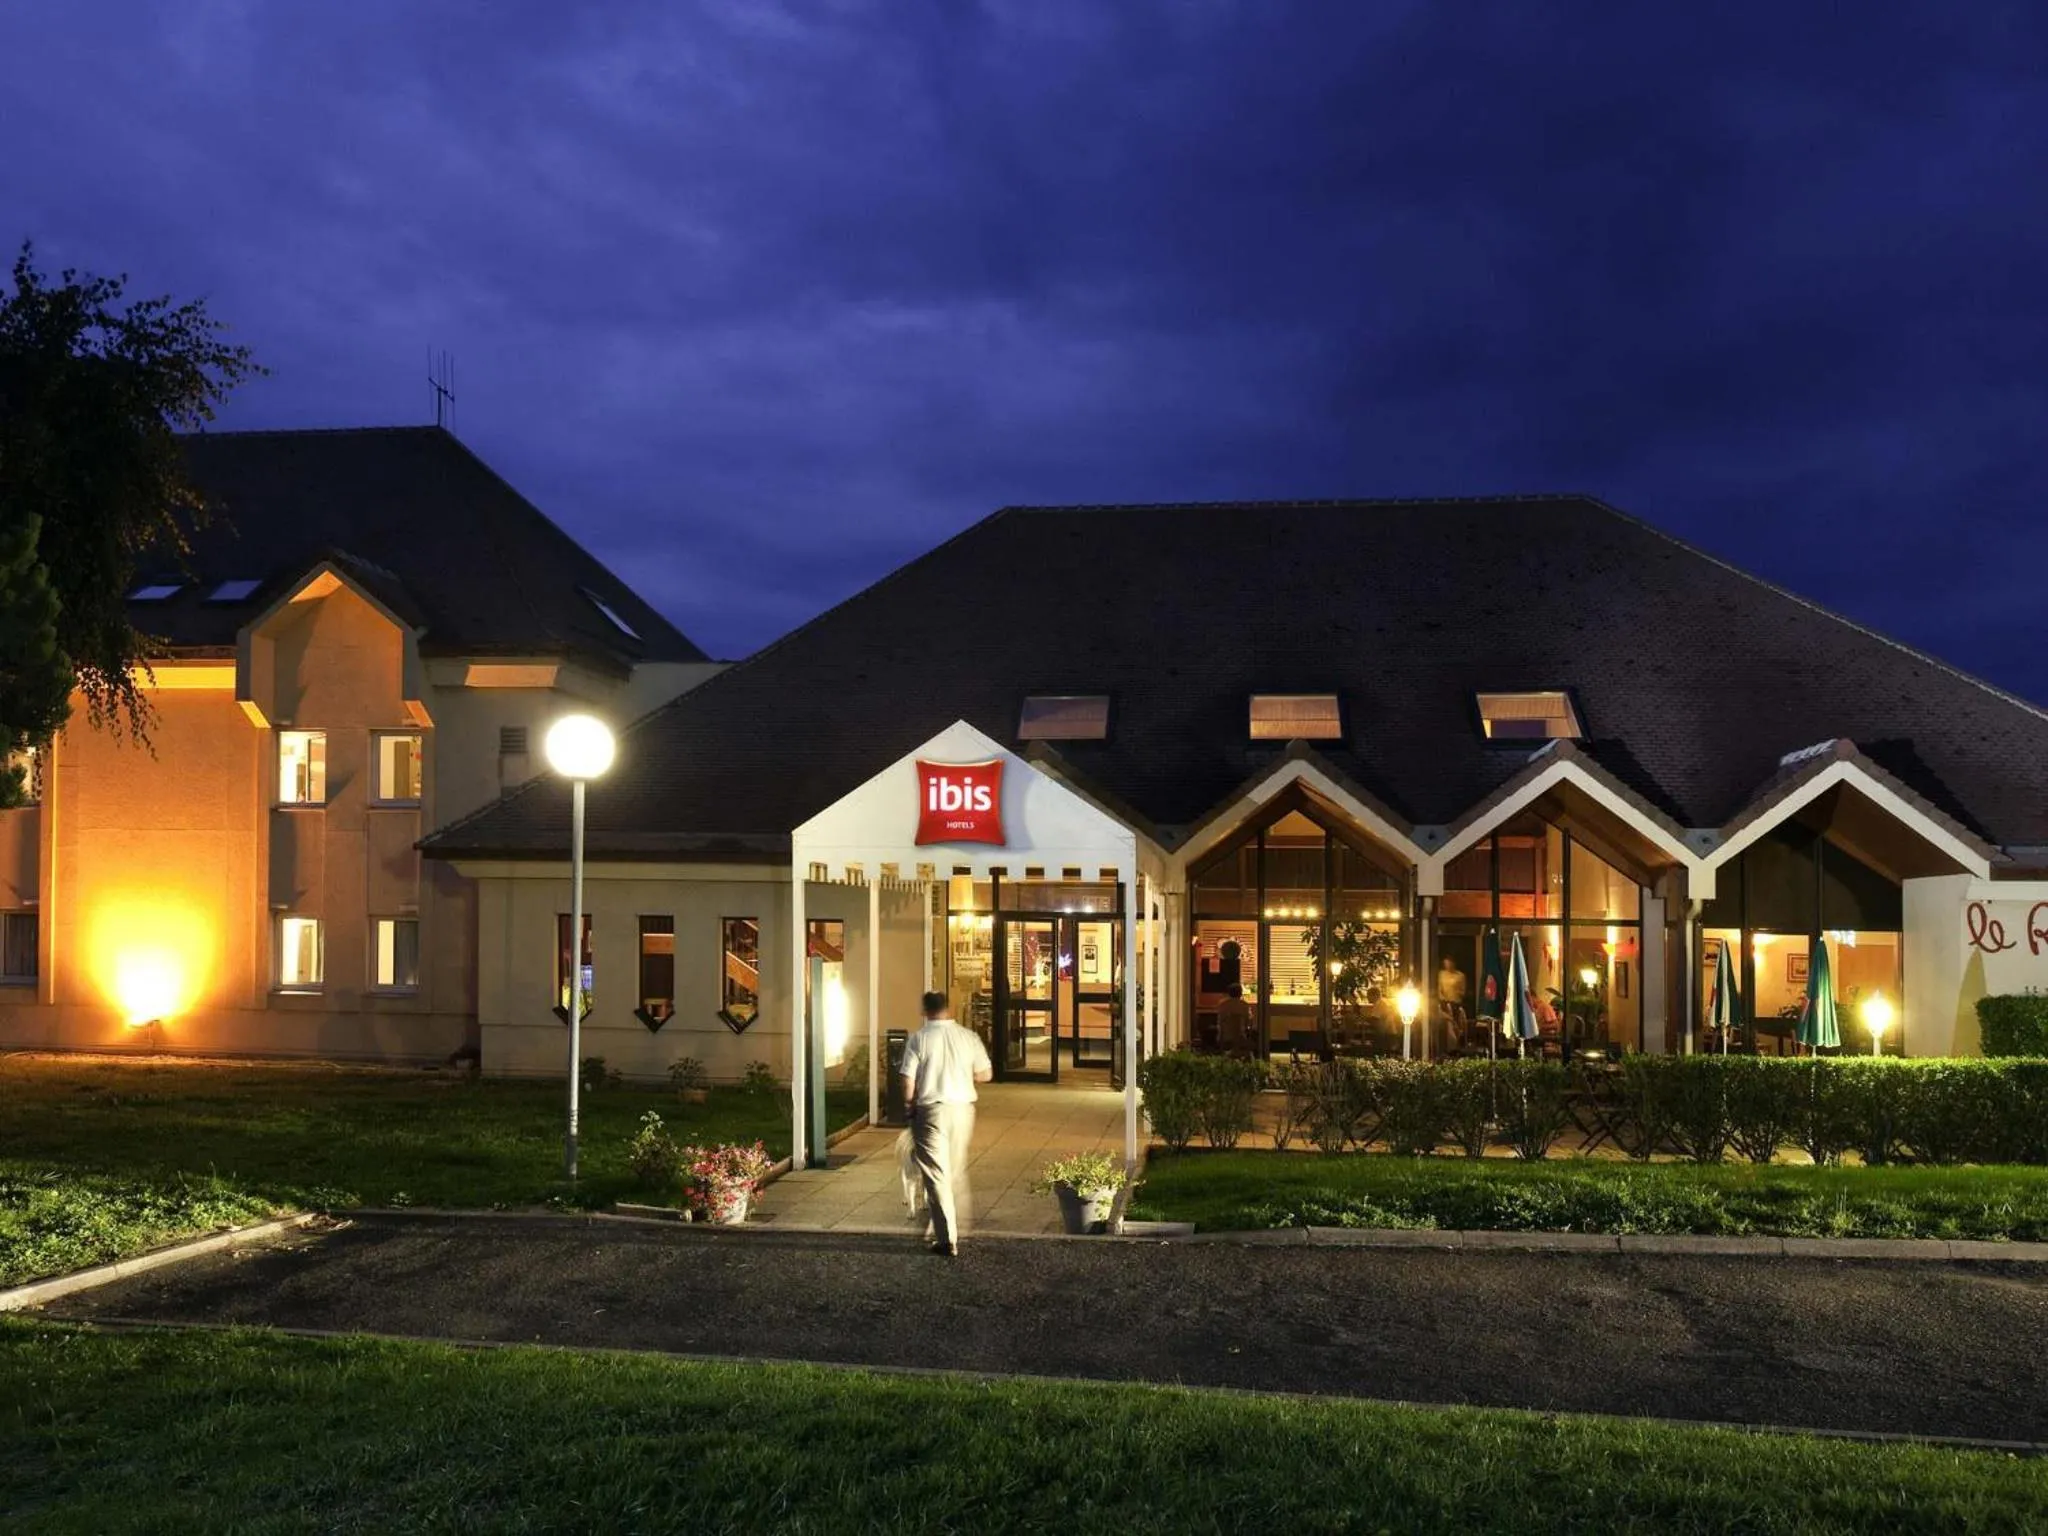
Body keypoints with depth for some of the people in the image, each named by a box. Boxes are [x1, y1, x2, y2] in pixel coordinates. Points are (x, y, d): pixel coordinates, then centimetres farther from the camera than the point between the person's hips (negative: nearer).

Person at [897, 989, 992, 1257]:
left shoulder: (919, 1039, -8)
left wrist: (910, 1105, 9)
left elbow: (908, 1082, -9)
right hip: (963, 1108, 4)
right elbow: (985, 1074, 6)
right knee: (958, 1173, 19)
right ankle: (957, 1230, 27)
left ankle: (947, 1240, -1)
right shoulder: (969, 1037, 0)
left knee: (936, 1175, 1)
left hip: (930, 1110, -3)